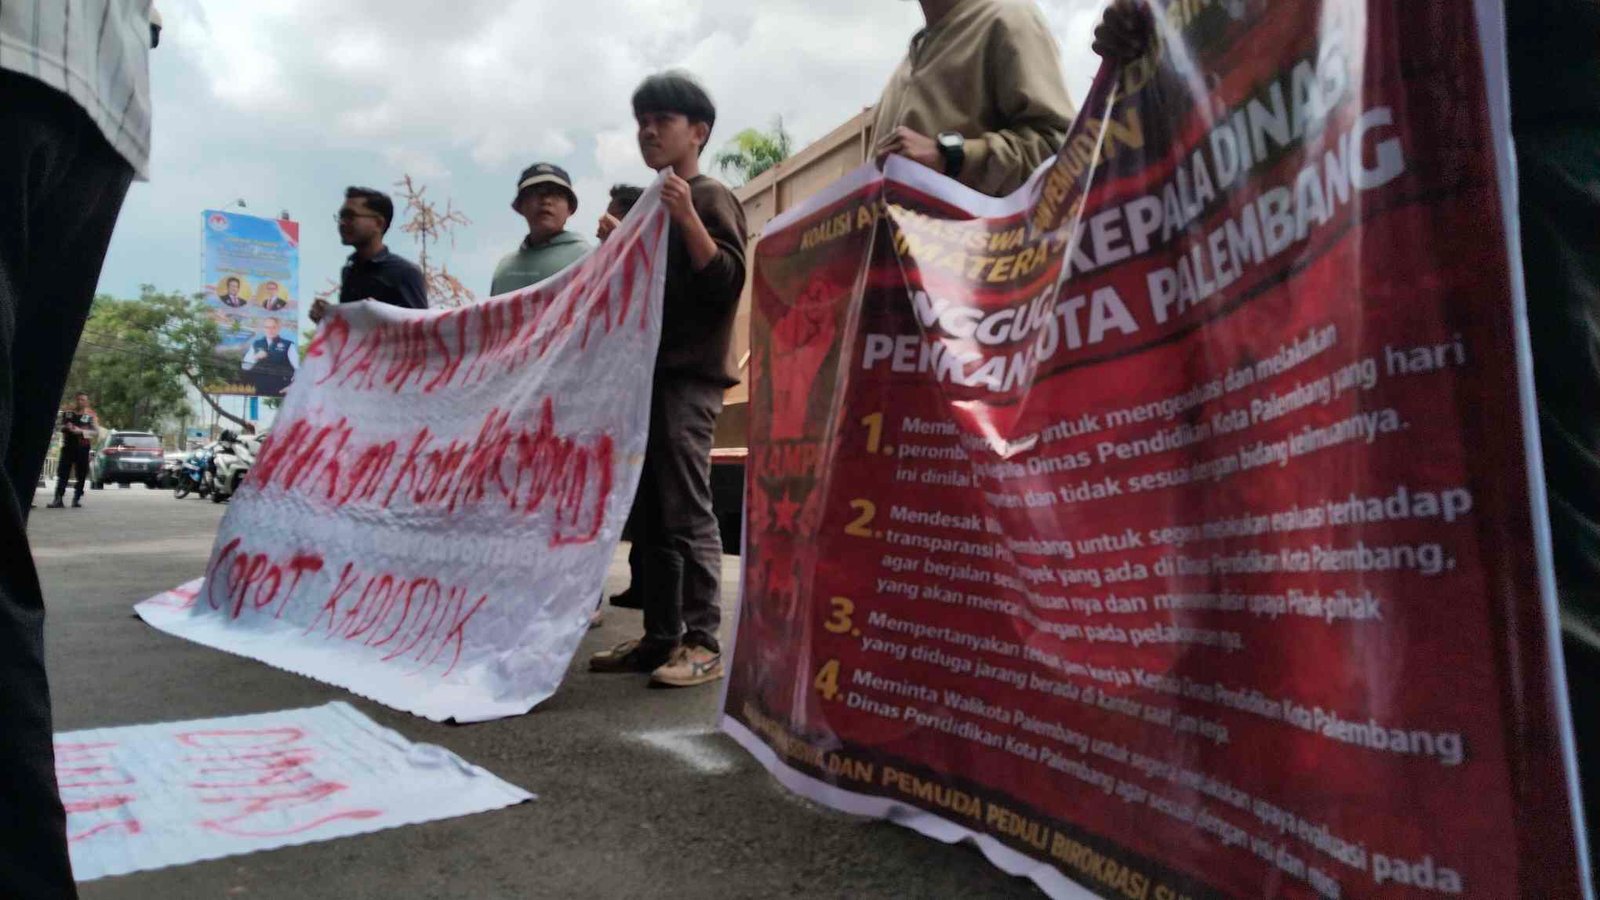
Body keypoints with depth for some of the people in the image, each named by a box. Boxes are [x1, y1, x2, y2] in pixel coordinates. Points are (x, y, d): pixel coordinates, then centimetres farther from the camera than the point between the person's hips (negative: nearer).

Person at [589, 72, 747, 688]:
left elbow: (727, 283, -14)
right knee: (649, 515, 8)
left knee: (687, 514, -9)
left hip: (688, 376, -8)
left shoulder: (711, 198, -2)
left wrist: (687, 216, -22)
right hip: (644, 374, 8)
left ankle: (701, 643, -4)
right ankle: (660, 636, 14)